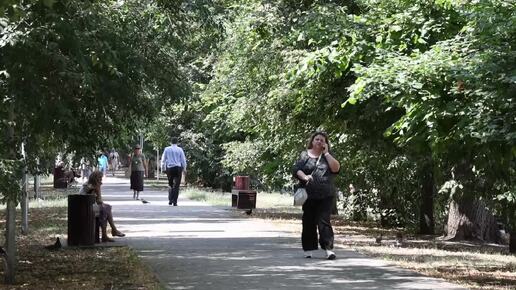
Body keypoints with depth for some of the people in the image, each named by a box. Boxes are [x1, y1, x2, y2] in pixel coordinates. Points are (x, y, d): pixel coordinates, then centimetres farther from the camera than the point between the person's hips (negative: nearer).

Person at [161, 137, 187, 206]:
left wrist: (163, 168, 17)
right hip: (178, 168, -1)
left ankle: (170, 200, 5)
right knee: (176, 185, 1)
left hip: (169, 168, 2)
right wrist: (184, 169, 14)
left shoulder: (167, 149, 4)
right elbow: (183, 160, 4)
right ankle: (175, 202, -5)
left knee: (170, 184, 16)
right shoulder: (180, 149, 1)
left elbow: (163, 159, 8)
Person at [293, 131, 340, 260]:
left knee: (324, 221, -9)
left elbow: (336, 168, -6)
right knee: (308, 222, 6)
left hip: (326, 196, -1)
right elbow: (296, 170, 1)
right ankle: (308, 249, 14)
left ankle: (328, 248, -12)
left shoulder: (328, 156, 10)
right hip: (309, 195, 1)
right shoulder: (305, 155, 9)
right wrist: (304, 177, -19)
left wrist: (326, 153, -6)